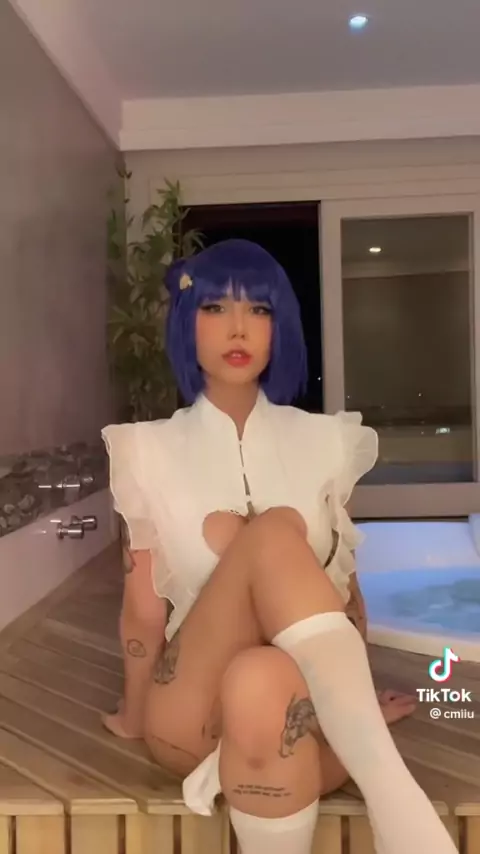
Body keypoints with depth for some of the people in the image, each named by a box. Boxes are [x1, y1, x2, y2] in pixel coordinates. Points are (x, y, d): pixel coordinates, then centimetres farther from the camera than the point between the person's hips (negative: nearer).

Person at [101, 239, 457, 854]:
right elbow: (144, 603, 6)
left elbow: (344, 579, 12)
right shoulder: (150, 451, 4)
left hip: (305, 704, 0)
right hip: (191, 713, 0)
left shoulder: (323, 442, 7)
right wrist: (135, 714, 13)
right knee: (275, 532, -31)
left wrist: (358, 697, 13)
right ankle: (394, 797, -37)